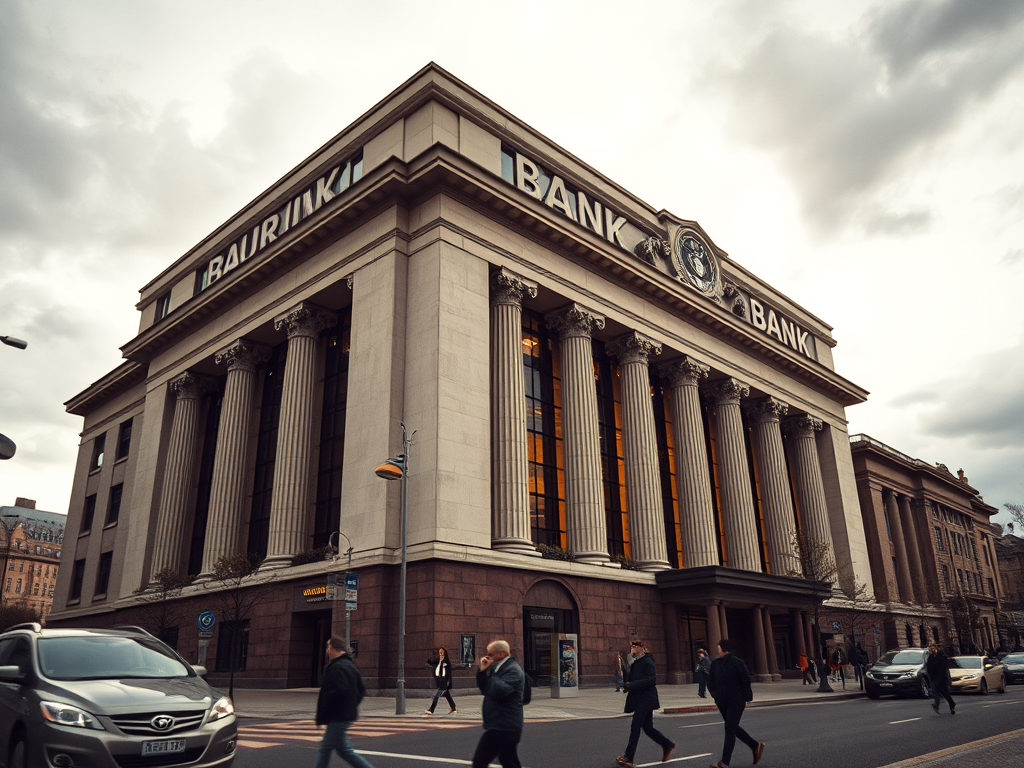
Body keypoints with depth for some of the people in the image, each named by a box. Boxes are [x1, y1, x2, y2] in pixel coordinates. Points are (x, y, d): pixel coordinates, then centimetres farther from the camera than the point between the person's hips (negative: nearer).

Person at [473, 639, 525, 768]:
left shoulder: (513, 670, -16)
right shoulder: (501, 668, 15)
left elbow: (499, 691, -30)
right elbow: (484, 689, 14)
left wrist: (490, 673, -17)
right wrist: (483, 671, -2)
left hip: (503, 727, -10)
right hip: (504, 725, 10)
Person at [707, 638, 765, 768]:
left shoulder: (738, 663, -12)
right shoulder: (715, 663, 4)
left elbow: (746, 681, -9)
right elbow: (711, 681, 14)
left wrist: (746, 699, -8)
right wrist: (715, 694, 2)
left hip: (736, 701, -7)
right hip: (722, 702, 7)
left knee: (730, 729, -8)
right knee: (733, 728, 16)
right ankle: (756, 745, 36)